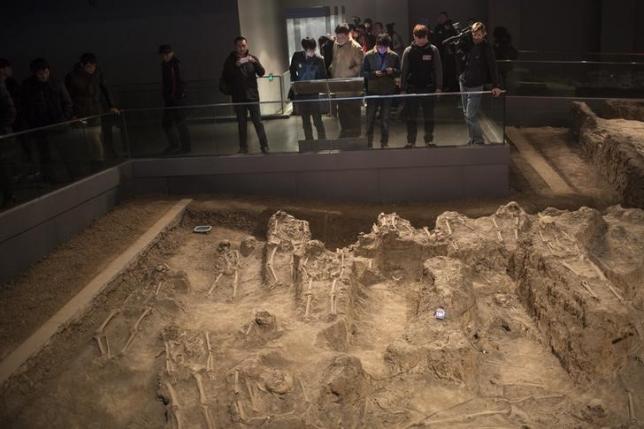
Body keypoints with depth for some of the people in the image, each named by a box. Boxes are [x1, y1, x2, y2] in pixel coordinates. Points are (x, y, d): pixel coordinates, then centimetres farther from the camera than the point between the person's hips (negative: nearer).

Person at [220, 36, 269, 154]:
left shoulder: (252, 58, 4)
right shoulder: (230, 60, 2)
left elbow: (261, 73, -9)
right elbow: (225, 78, 1)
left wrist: (255, 62, -24)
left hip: (252, 95, 0)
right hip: (238, 97, 1)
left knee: (258, 121, -4)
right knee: (242, 123, 6)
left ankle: (264, 146, 2)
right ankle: (243, 147, 14)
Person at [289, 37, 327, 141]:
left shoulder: (319, 59, -8)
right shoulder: (297, 56, -1)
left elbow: (323, 77, -2)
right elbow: (292, 71, 14)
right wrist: (295, 83, 5)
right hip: (300, 92, 3)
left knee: (317, 120, -4)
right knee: (305, 120, 11)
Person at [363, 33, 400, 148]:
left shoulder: (394, 56, 1)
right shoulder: (369, 55, -3)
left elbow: (399, 72, 7)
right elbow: (364, 72, -2)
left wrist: (392, 71, -15)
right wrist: (374, 73, -20)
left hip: (388, 91, 1)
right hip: (372, 90, -1)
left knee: (385, 118, 8)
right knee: (370, 117, 4)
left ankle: (384, 143, 19)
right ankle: (369, 142, 17)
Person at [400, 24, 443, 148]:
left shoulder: (433, 50, -1)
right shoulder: (408, 51, 0)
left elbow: (438, 69, 0)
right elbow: (403, 71, 2)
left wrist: (439, 87, -5)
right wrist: (402, 88, -2)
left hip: (428, 87, 0)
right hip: (412, 88, 0)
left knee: (429, 116, 6)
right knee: (411, 116, 4)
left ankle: (429, 140, 18)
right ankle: (411, 141, 13)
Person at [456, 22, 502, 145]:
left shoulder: (486, 48, -12)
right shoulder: (467, 42, 3)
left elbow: (493, 67, -16)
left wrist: (496, 85, -24)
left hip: (476, 86, -6)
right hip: (464, 83, 6)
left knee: (471, 116, -10)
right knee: (466, 114, 12)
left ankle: (478, 140, 2)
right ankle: (472, 139, 24)